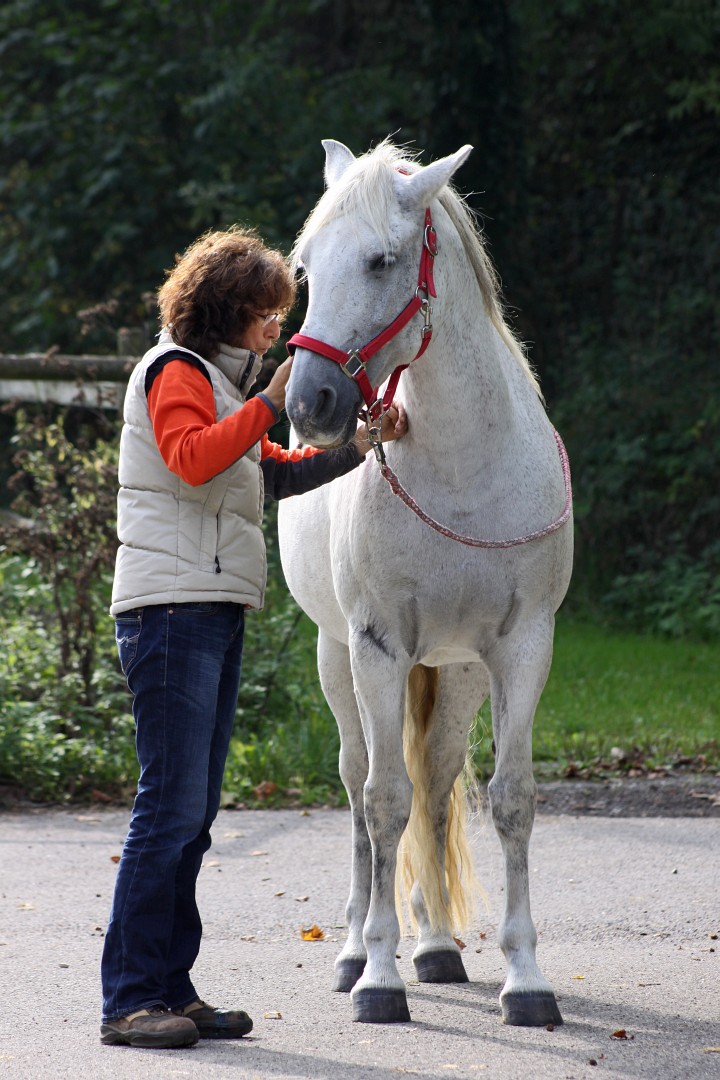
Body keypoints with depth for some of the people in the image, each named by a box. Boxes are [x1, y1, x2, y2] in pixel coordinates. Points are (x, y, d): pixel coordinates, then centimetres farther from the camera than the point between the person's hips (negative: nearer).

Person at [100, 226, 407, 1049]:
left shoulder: (218, 382, 25)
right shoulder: (177, 371, -5)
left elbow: (273, 472, 29)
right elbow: (193, 457, -23)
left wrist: (360, 443, 19)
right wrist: (271, 404, -22)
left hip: (215, 615, 10)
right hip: (172, 611, -10)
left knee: (193, 811, 8)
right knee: (171, 805, -12)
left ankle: (170, 988, 11)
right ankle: (129, 1000, -11)